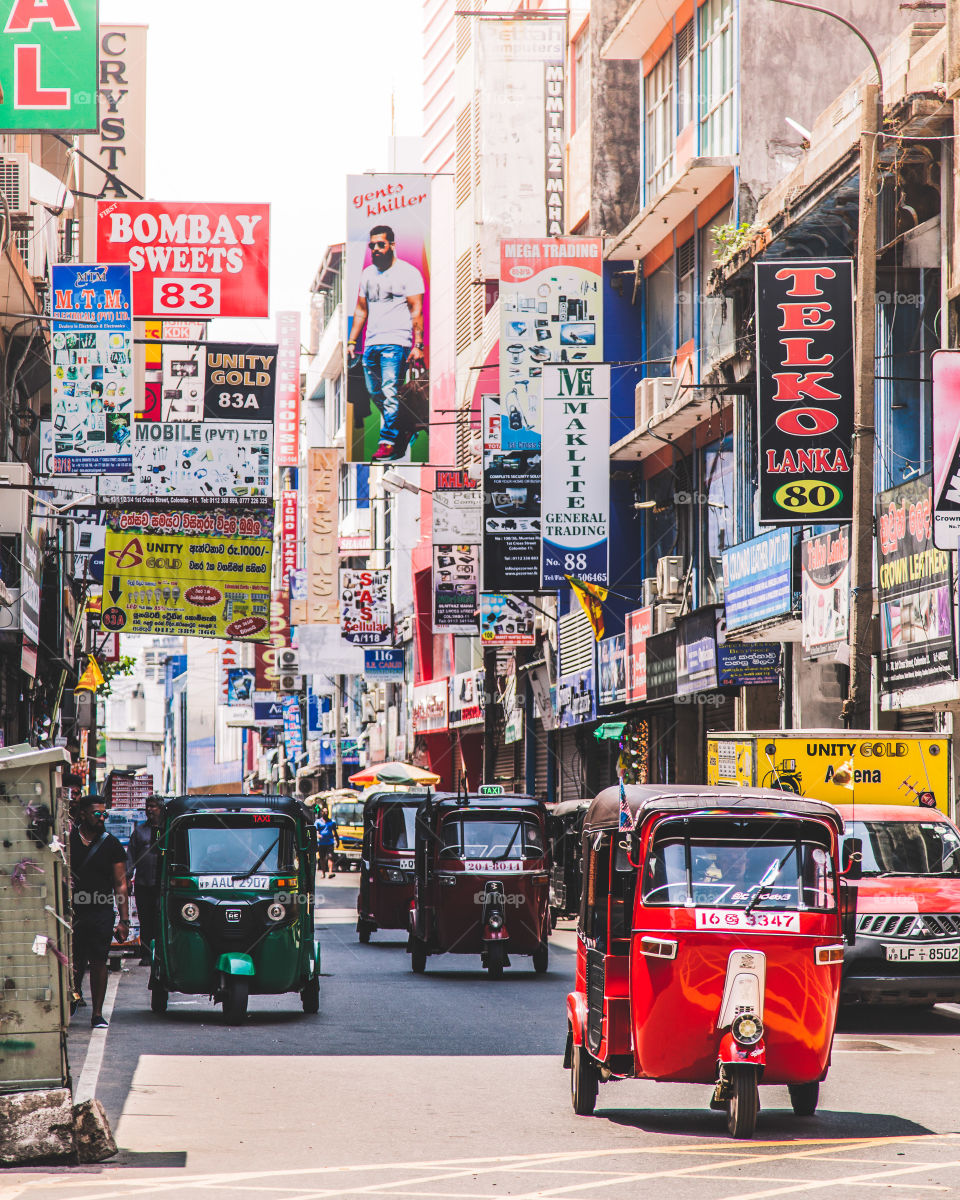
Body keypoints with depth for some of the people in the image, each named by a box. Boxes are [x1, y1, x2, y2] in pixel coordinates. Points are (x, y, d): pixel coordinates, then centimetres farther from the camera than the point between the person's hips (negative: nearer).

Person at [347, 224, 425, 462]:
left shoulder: (408, 272, -2)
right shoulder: (368, 274, 16)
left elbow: (416, 311, -6)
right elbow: (361, 310, 22)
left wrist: (418, 345, -13)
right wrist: (352, 341, 15)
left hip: (396, 343, -7)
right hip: (371, 344, 7)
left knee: (390, 393, -13)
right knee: (375, 394, 8)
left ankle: (388, 442, -12)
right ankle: (402, 433, 24)